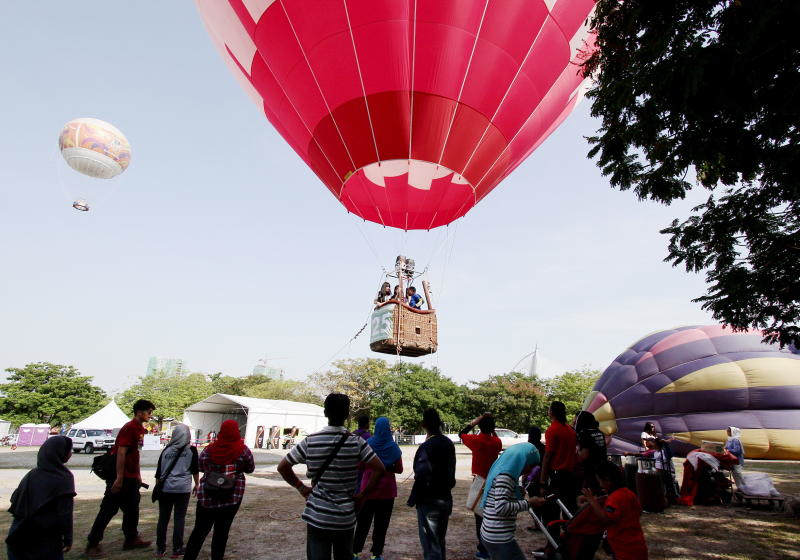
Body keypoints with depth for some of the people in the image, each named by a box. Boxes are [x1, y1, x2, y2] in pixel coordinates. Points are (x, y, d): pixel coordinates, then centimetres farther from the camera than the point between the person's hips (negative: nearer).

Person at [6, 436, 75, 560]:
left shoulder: (31, 474, -1)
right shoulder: (64, 478, -16)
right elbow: (65, 513, -16)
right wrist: (68, 539, -8)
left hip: (20, 536, 5)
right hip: (48, 538, -4)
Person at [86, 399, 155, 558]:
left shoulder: (140, 429, 11)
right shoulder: (129, 428, -18)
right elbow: (121, 453, -22)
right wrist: (119, 478, -23)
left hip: (132, 478, 9)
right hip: (121, 477, -9)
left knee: (132, 509, 14)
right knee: (108, 510, 1)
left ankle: (131, 539, 25)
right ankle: (92, 544, 13)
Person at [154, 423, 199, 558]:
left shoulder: (166, 450, 5)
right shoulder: (191, 450, -2)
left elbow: (158, 472, 10)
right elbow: (195, 470, 4)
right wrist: (197, 485, 17)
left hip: (165, 488, 3)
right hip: (182, 489, -2)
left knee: (163, 518, 12)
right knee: (179, 518, 5)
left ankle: (160, 549, 19)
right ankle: (177, 549, 9)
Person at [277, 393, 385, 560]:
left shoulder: (310, 441, -6)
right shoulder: (356, 442, -8)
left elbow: (282, 467, -1)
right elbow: (379, 469, -11)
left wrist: (301, 487, 8)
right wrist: (363, 495, -2)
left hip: (318, 516, 0)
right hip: (346, 516, 1)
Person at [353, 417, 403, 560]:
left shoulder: (368, 444, -7)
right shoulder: (394, 447, -8)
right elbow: (399, 469, -2)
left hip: (368, 488, 1)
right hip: (387, 490, -1)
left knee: (363, 521, 13)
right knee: (381, 523, 10)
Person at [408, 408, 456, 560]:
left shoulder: (426, 447, -21)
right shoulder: (449, 444, 2)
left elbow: (421, 477, -22)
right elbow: (451, 471, 9)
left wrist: (413, 500, -11)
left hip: (429, 502, -7)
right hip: (446, 499, 7)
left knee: (431, 546, 4)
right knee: (440, 542, 21)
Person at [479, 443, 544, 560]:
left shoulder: (503, 472, 10)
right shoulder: (505, 476, -19)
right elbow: (501, 508, -27)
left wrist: (519, 491, 10)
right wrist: (529, 503, -19)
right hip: (499, 539, -9)